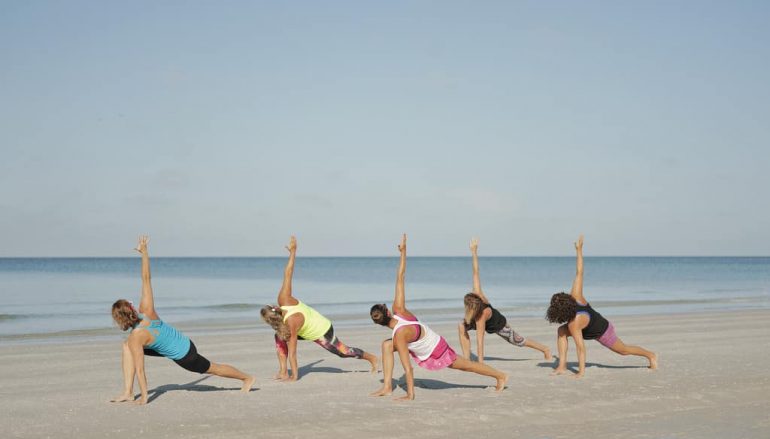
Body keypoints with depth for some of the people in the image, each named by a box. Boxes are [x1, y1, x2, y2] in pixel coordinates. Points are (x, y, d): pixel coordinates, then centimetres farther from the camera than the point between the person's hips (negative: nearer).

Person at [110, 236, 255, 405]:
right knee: (127, 346, -4)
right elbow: (146, 279, -15)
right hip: (184, 343, 7)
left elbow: (139, 369, -31)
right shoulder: (147, 310, -19)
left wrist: (144, 398, -25)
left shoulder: (136, 337, -33)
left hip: (182, 356, -7)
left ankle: (247, 378, 45)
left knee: (213, 369, 21)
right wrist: (144, 253, -8)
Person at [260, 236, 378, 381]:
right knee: (279, 336, -5)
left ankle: (371, 358, 38)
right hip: (317, 323, 8)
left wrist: (294, 376, -31)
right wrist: (292, 252, -11)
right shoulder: (283, 299, -23)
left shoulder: (291, 322, -38)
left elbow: (292, 351, -35)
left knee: (343, 352, 14)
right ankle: (283, 371, -1)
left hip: (322, 334, -8)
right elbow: (288, 274, -19)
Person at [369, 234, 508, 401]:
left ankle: (501, 376, 41)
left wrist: (410, 395, -37)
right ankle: (387, 386, 0)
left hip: (434, 354, -7)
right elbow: (400, 279, -23)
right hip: (434, 341, 7)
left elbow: (407, 367, -40)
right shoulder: (399, 309, -24)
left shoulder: (399, 335, -39)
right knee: (387, 345, -6)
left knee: (465, 365, 19)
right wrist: (403, 251, -19)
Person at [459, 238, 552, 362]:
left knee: (520, 341, 21)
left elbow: (479, 340, -45)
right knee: (462, 326, -23)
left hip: (499, 326, -6)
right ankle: (466, 359, -13)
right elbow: (476, 273, -34)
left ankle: (545, 350, 48)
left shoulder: (482, 315, -46)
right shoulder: (478, 295, -35)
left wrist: (480, 363, -43)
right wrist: (474, 251, -33)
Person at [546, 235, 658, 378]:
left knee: (624, 350, 21)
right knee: (561, 331, -13)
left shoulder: (574, 323, -43)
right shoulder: (576, 297, -29)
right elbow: (579, 273, -25)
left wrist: (581, 371, -40)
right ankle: (562, 366, -8)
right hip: (598, 322, 7)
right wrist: (579, 250, -20)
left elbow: (580, 347, -43)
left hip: (602, 332, -7)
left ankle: (651, 355, 46)